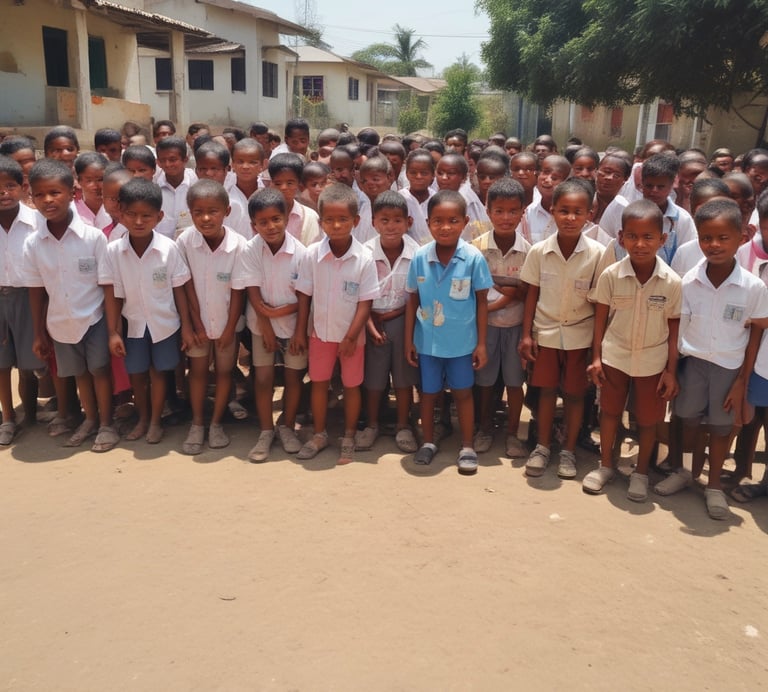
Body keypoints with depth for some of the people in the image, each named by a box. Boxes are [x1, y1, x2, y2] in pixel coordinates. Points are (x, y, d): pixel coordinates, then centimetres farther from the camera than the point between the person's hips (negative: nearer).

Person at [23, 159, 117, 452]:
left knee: (99, 370, 6)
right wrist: (39, 334, 4)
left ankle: (106, 424, 24)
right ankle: (90, 419, 38)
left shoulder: (93, 236, -16)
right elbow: (37, 292, 0)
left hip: (94, 318, -3)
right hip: (60, 323, 4)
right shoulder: (32, 243, -7)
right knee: (80, 373, 18)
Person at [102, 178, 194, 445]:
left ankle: (155, 422, 28)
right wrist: (113, 332, -6)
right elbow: (112, 294, -6)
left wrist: (187, 327, -6)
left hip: (164, 323, -2)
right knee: (137, 375, 15)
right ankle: (142, 419, 36)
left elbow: (179, 290, -9)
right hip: (133, 324, 2)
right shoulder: (113, 251, -13)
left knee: (157, 373, 11)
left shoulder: (169, 248, -17)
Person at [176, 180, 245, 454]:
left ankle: (216, 423, 28)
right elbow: (188, 287, -11)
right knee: (197, 370, 12)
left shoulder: (238, 245, -20)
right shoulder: (185, 241, -17)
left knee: (224, 371, 12)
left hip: (226, 321, -1)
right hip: (197, 321, 1)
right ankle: (196, 424, 25)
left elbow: (238, 291, -13)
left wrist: (230, 328, -9)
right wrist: (197, 325, -8)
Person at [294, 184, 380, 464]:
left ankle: (349, 438, 30)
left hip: (351, 335, -2)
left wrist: (351, 336, -15)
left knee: (351, 386, 12)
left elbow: (365, 303, -14)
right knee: (318, 382, 14)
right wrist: (300, 331, -2)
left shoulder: (364, 258, -17)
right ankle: (319, 434, 33)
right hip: (320, 331, 2)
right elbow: (304, 295, -3)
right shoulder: (313, 254, -12)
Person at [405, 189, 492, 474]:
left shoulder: (474, 258, -14)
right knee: (428, 393, 16)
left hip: (462, 341, -1)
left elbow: (482, 302, -5)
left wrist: (481, 343, -4)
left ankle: (467, 447, 28)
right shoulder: (419, 257, -9)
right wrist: (408, 339, 2)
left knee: (463, 393, 13)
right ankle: (428, 442, 35)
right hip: (427, 340, 2)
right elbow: (412, 301, 0)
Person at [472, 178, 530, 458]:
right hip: (484, 324, 0)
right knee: (485, 380, 12)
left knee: (514, 381, 10)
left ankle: (512, 434, 25)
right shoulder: (477, 247, -10)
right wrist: (506, 296, -15)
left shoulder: (528, 250, -7)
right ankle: (485, 429, 31)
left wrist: (512, 293, -19)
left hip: (516, 325, 1)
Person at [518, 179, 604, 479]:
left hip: (580, 334, -1)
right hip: (546, 331, 1)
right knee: (547, 390, 11)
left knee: (574, 393, 9)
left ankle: (568, 451, 26)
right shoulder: (539, 251, -9)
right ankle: (542, 447, 27)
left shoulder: (597, 253, -13)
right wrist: (526, 334, -2)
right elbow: (532, 294, -1)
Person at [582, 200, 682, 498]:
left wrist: (671, 370, -6)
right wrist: (596, 357, -3)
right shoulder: (610, 275, -14)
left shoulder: (672, 282, -15)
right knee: (609, 411, 15)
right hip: (614, 356, 1)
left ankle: (641, 472, 33)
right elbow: (600, 318, -3)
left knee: (648, 419, 12)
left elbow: (674, 330, -7)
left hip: (653, 361, 0)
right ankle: (605, 465, 35)